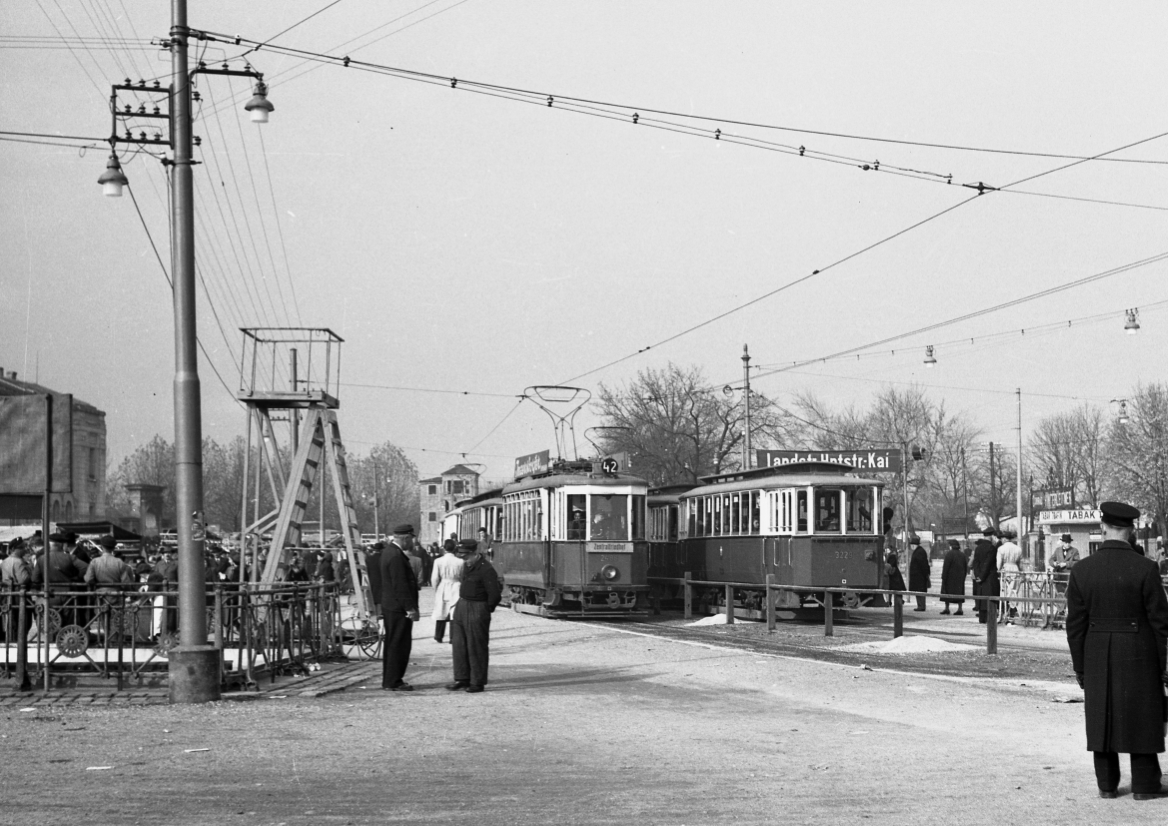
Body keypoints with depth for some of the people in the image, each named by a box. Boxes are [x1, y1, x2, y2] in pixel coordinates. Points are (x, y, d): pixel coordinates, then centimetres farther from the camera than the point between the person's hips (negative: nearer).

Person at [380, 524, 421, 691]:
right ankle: (392, 682, -1)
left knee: (392, 645, 15)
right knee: (398, 645, -4)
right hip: (399, 608, -11)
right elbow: (401, 585, -22)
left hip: (390, 607, 11)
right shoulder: (396, 556, -20)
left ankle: (389, 680, 22)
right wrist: (410, 608, -19)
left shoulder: (389, 551, 13)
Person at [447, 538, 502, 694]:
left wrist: (487, 609, -7)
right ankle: (462, 679, 17)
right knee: (459, 644, 9)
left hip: (477, 611, -9)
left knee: (477, 647, -1)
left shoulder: (486, 570, -19)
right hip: (462, 606, 9)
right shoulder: (468, 565, 9)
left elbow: (495, 593, -20)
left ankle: (477, 682, 7)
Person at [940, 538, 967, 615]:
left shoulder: (949, 554, -13)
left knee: (947, 592, 4)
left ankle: (947, 608, 4)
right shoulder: (962, 554, 7)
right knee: (959, 592, 8)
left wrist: (943, 577, -11)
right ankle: (960, 609, 2)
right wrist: (963, 577, 17)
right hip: (960, 578, 5)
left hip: (950, 577, -5)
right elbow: (965, 567, 11)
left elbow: (946, 567, -15)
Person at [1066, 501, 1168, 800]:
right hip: (1139, 656, -2)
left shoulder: (1081, 570, -5)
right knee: (1141, 718, 7)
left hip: (1098, 657, 3)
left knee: (1102, 718, 11)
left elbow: (1075, 624, -1)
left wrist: (1079, 666, 9)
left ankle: (1106, 784, 14)